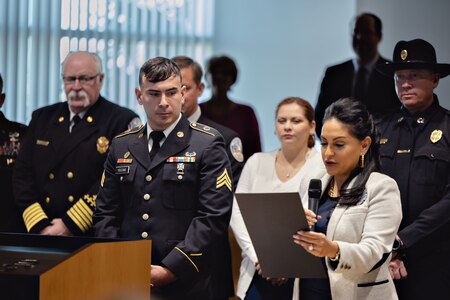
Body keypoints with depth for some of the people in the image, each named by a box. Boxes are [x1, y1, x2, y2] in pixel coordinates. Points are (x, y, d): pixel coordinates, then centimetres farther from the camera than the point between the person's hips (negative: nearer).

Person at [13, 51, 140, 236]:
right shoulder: (42, 118, 16)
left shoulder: (123, 122, 0)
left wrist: (70, 225, -14)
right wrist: (39, 226, -3)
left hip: (95, 236, -4)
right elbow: (23, 174, 11)